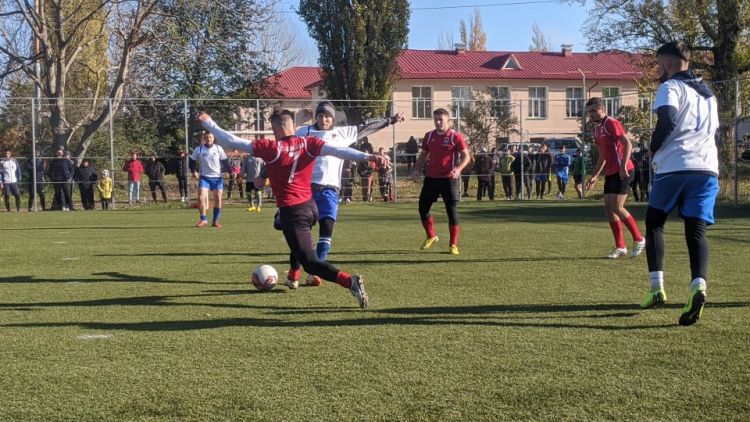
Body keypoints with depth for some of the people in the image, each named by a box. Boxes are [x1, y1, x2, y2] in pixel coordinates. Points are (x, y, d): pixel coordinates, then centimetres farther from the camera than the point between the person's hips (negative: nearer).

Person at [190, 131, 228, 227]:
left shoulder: (219, 149, 0)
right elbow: (192, 161, 7)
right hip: (204, 177, -1)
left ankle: (215, 221, 11)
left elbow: (224, 162, 5)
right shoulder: (198, 149, -1)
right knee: (201, 197, -14)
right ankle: (203, 219, -1)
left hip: (217, 177, 1)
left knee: (218, 198, 0)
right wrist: (194, 171, -10)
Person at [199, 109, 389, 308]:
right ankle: (293, 277, 53)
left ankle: (350, 281, -28)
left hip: (291, 211, -6)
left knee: (310, 262, -8)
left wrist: (208, 123, -1)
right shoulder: (308, 144, -2)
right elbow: (338, 150, -16)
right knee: (298, 241, 37)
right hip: (311, 207, 6)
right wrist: (369, 156, -23)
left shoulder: (271, 148, -12)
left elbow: (233, 141, -11)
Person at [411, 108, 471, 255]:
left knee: (452, 211, -4)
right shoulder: (429, 136, 8)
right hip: (431, 178, 5)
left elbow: (466, 156, -8)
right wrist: (417, 169, 2)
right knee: (423, 208, 6)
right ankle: (431, 237, 28)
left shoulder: (456, 136, -6)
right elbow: (423, 155, 18)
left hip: (449, 179, -5)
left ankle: (453, 245, 6)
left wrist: (458, 169, -25)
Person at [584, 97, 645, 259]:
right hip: (610, 172, 9)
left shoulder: (611, 123, -10)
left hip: (622, 172, -9)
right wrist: (595, 176, 22)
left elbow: (628, 145, -18)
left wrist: (623, 166, -26)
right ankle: (620, 247, 9)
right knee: (608, 208, 4)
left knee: (616, 207, -13)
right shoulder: (597, 129, 17)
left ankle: (639, 240, 1)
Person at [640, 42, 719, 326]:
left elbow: (666, 121, -16)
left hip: (673, 167, -5)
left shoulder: (670, 87, 1)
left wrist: (654, 148, 0)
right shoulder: (708, 94, 26)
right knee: (696, 230, -2)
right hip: (707, 168, 5)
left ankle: (657, 287, 4)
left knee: (654, 223, 13)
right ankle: (698, 285, -28)